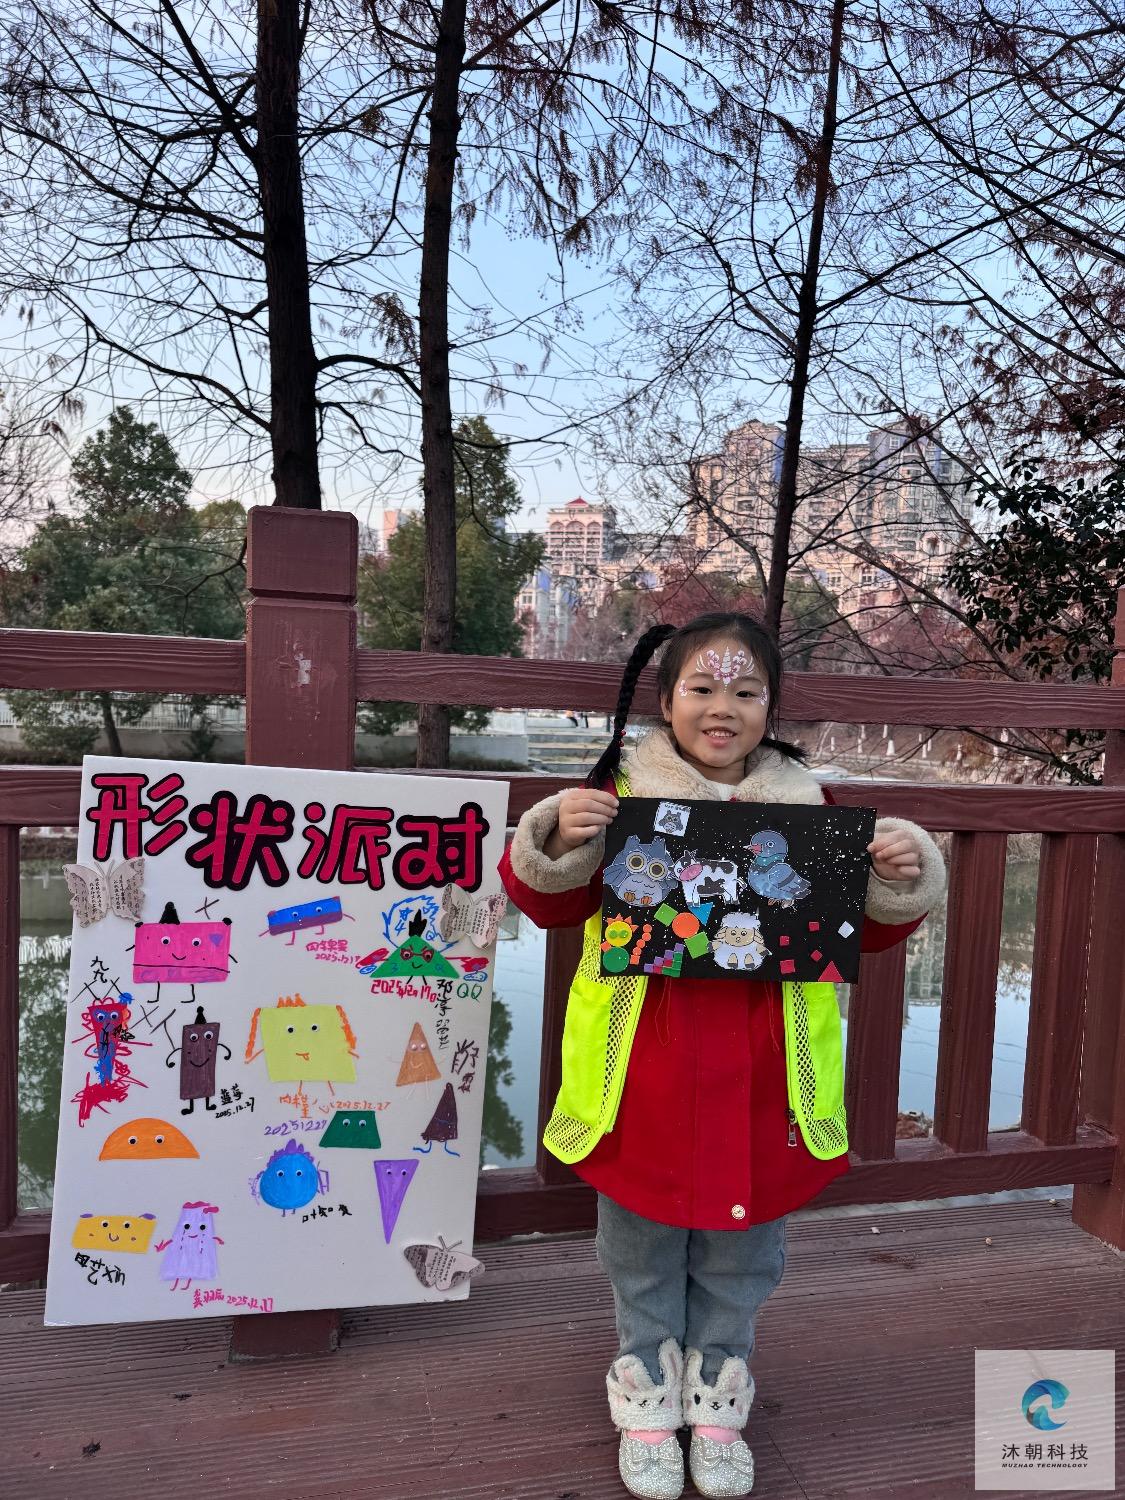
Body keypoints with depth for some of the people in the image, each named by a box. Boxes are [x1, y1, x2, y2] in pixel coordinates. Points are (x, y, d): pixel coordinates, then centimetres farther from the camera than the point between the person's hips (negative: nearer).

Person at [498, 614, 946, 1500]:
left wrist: (900, 880, -15)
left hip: (758, 1082, 2)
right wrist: (560, 842, -26)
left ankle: (717, 1402, 45)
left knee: (739, 1259, 20)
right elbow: (551, 905, -7)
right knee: (643, 1253, 18)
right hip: (648, 1077, -1)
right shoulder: (623, 793, -6)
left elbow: (867, 929, 5)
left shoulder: (806, 807, 0)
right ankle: (648, 1402, 42)